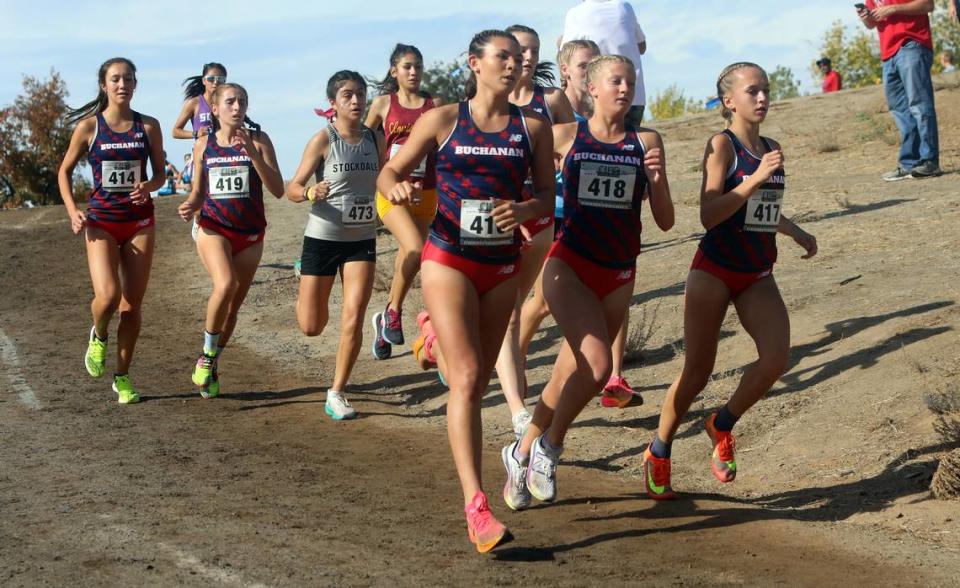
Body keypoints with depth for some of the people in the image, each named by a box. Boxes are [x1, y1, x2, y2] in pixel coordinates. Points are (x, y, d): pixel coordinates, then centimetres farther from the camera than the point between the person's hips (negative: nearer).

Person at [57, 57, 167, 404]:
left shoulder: (148, 126, 1)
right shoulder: (89, 126, -3)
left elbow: (160, 173, 10)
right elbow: (65, 171, 7)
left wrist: (149, 187, -13)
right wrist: (72, 211, -6)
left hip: (139, 221, 2)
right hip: (101, 221, -2)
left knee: (132, 305, 4)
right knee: (107, 296, -20)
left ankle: (123, 377, 18)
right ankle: (98, 336, 15)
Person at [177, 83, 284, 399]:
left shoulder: (258, 140, -2)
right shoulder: (203, 144, 4)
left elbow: (277, 190, -11)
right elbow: (199, 192, 13)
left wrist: (252, 153, -21)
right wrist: (190, 206, -10)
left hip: (250, 233, 1)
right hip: (213, 228, -1)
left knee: (233, 305, 8)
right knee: (225, 286, -28)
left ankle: (211, 364, 28)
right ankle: (207, 353, -8)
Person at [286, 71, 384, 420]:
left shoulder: (375, 140, 2)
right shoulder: (323, 140, -11)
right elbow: (292, 188, -12)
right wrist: (310, 193, -34)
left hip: (362, 240, 3)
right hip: (322, 238, -3)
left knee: (353, 321, -8)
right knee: (311, 327, 7)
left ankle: (337, 393, 7)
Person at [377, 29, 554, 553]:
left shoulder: (533, 127, 4)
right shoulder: (443, 120, -2)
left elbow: (547, 196, 7)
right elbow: (390, 171, 4)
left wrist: (524, 210, -15)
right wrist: (396, 187, -19)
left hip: (502, 265, 4)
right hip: (449, 259, -4)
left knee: (478, 381, 13)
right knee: (467, 379, -15)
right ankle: (476, 507, -20)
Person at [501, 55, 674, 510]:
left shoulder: (646, 142, 4)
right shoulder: (566, 136, -1)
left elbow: (665, 222, 4)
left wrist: (656, 180, -13)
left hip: (619, 275, 3)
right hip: (570, 265, -3)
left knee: (568, 377, 8)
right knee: (597, 364, -23)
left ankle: (524, 455, 27)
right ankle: (549, 445, -1)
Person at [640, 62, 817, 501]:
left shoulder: (771, 148, 10)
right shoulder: (722, 145, -10)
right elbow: (709, 215, -20)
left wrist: (798, 234, 14)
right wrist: (756, 177, -24)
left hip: (758, 275, 5)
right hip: (714, 270, -5)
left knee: (776, 358, -17)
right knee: (697, 371, 0)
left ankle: (722, 425, 9)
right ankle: (658, 453, 22)